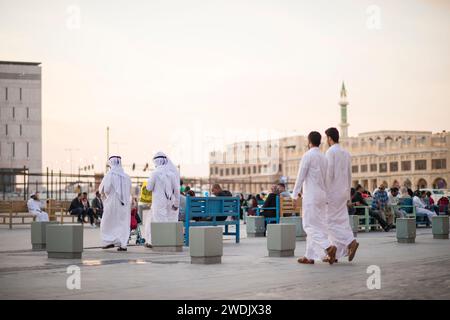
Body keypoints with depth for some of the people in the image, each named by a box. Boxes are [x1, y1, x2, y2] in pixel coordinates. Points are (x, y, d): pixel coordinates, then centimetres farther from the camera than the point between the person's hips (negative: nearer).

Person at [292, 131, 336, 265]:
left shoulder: (308, 155, -10)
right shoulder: (324, 157, 13)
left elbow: (301, 176, -12)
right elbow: (325, 178, 14)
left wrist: (295, 195, -8)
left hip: (311, 196, -8)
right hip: (322, 195, 8)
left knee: (310, 226, -7)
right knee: (317, 225, 9)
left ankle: (328, 247, -24)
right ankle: (310, 256, 11)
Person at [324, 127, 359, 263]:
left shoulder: (330, 152, -11)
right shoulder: (346, 153, 13)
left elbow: (329, 174, -17)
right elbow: (349, 176, 15)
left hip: (333, 193, -8)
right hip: (343, 193, 8)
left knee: (331, 223, -4)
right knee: (341, 221, 6)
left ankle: (351, 242, -19)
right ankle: (335, 254, 7)